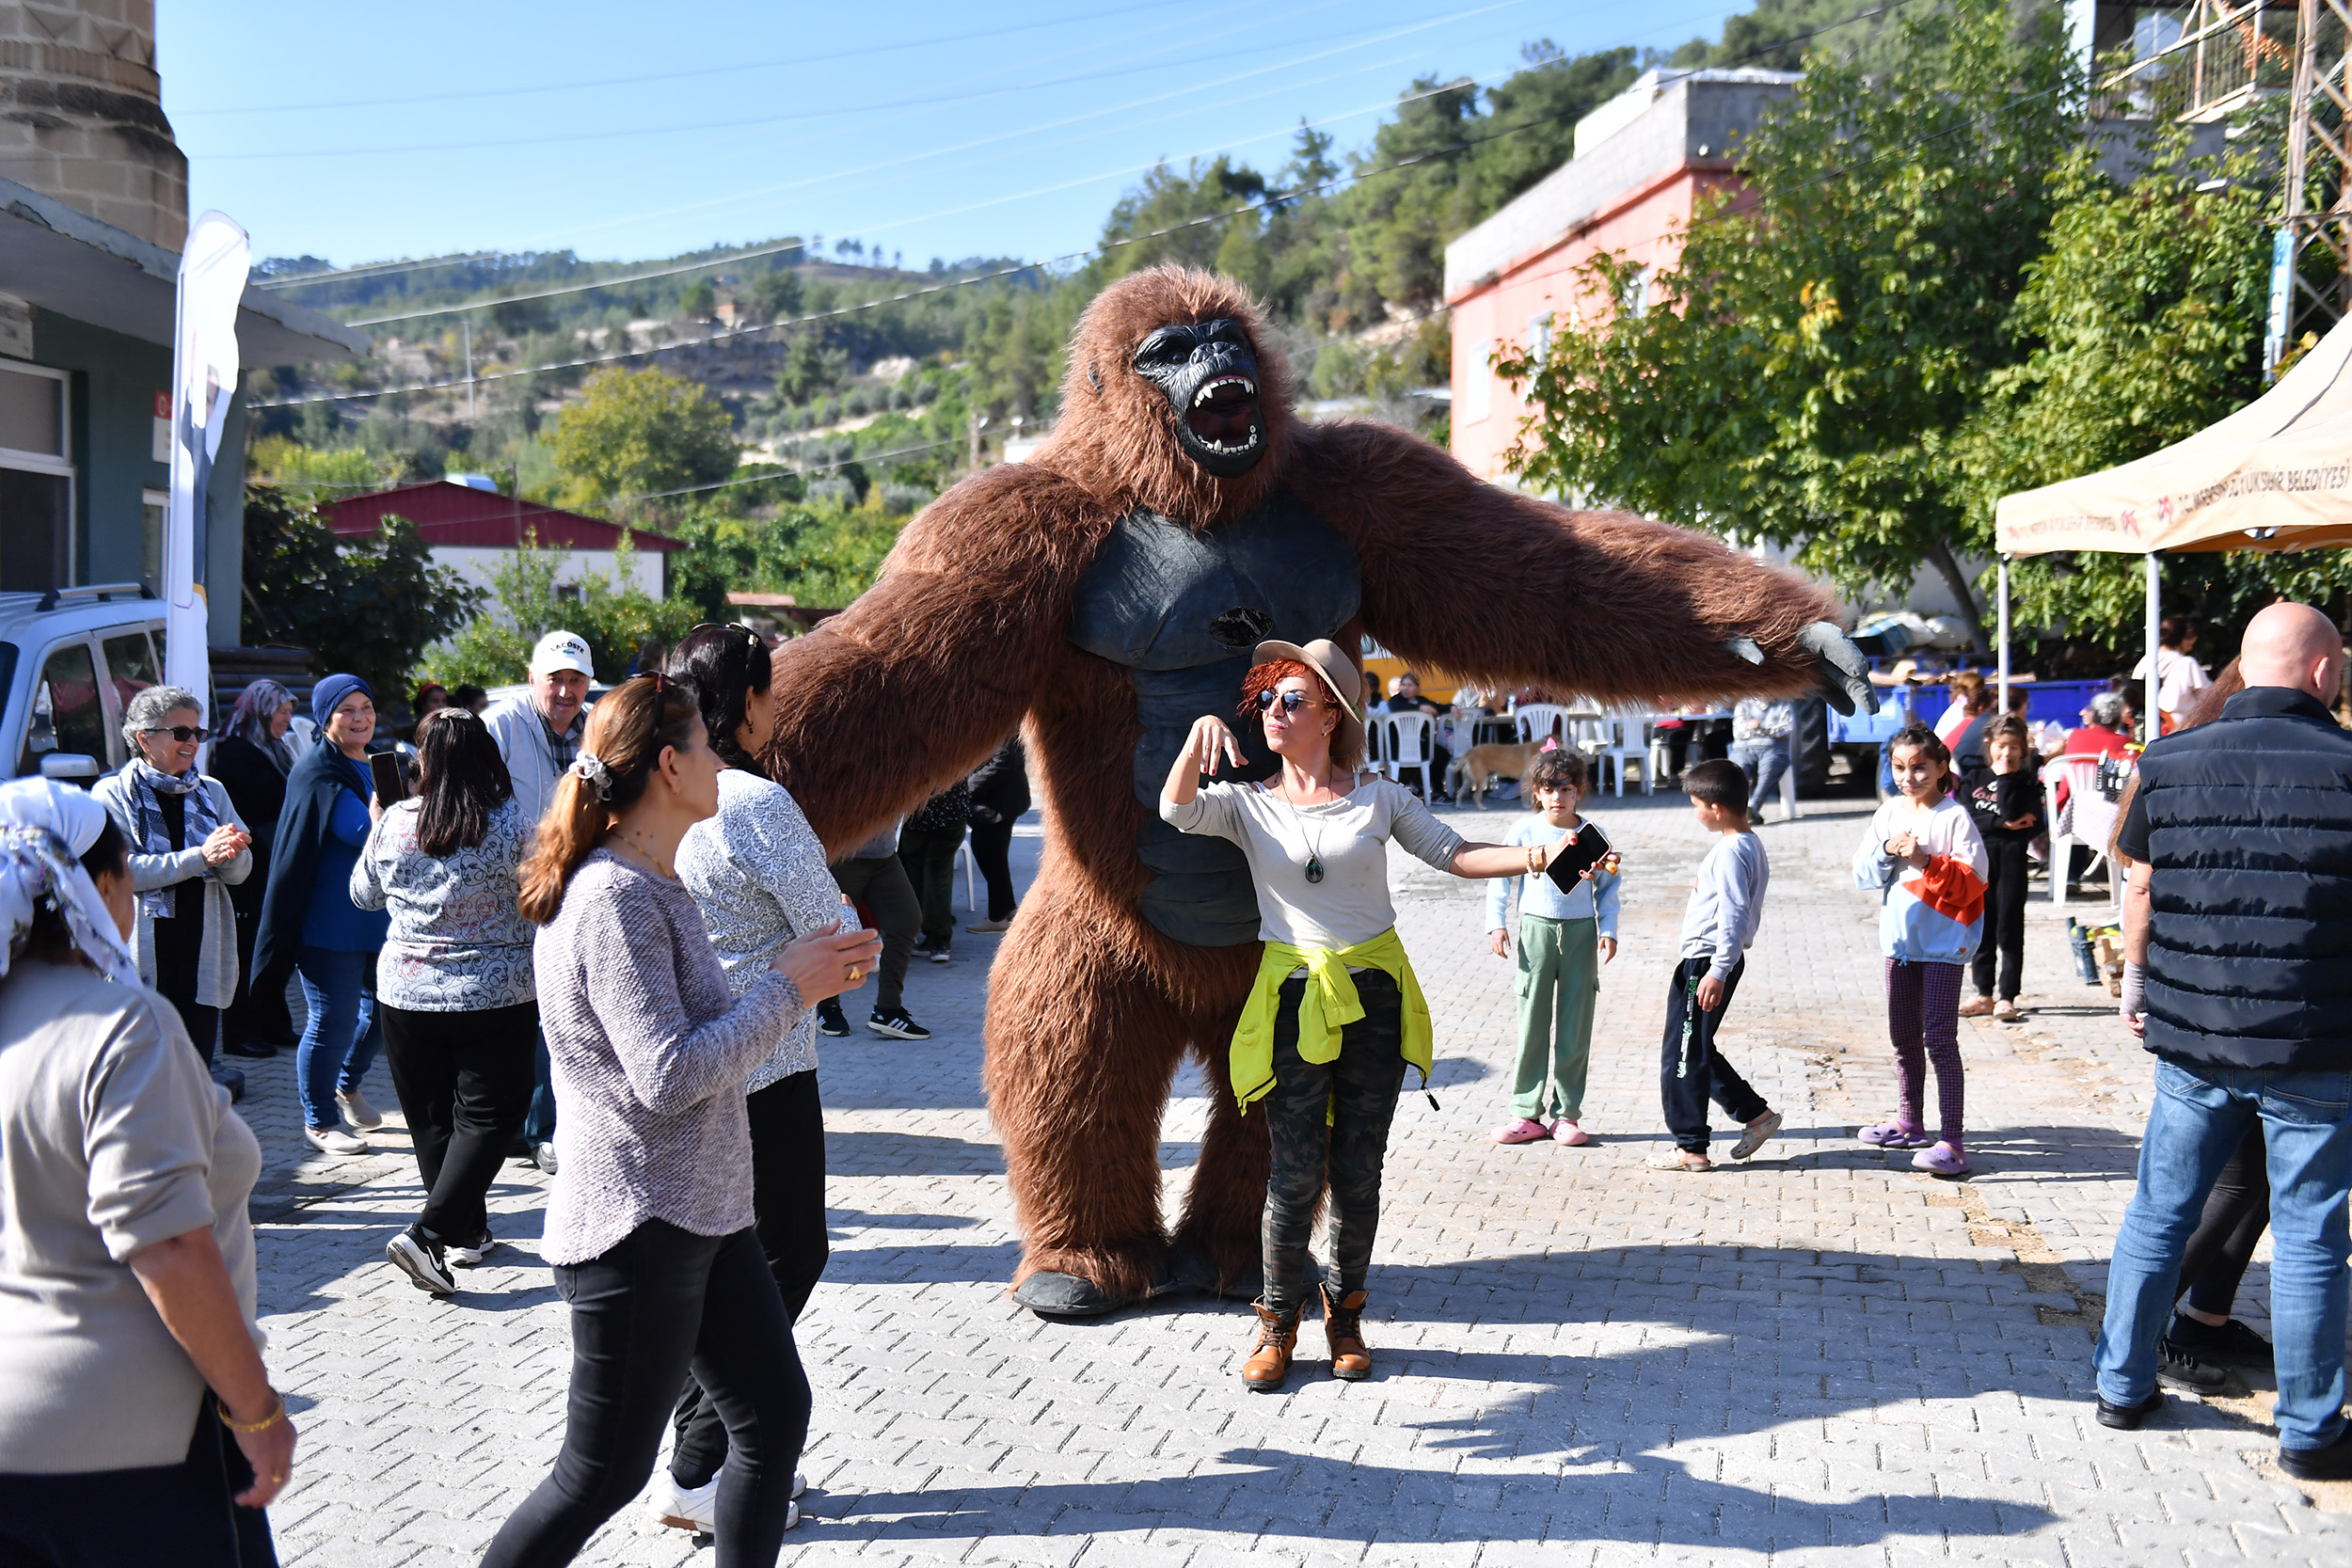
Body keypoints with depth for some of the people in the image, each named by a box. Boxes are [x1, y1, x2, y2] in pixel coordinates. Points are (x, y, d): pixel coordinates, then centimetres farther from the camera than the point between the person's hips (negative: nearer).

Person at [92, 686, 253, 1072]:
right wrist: (200, 856, -20)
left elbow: (241, 871, 7)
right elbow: (122, 869, -14)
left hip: (201, 953, 4)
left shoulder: (211, 792, 14)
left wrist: (230, 853, -17)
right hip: (141, 955, -4)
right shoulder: (112, 794, 0)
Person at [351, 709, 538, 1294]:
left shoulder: (393, 822, -4)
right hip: (497, 996, -3)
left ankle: (469, 1231, 25)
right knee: (487, 1118, 2)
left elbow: (364, 895, 13)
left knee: (432, 1118, 16)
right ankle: (428, 1235, -12)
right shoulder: (512, 823, -13)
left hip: (406, 993, 3)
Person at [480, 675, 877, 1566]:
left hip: (700, 1214, 10)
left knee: (776, 1414, 13)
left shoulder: (656, 885, 11)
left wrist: (809, 974, 7)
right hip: (634, 1231, -10)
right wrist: (786, 989, -16)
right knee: (604, 1474, 2)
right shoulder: (614, 900, -20)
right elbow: (668, 1077, -26)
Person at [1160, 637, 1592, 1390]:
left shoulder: (1379, 797, 5)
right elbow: (1176, 809, -15)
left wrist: (1535, 857, -13)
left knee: (1358, 1172, 5)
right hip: (1293, 997, -1)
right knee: (1296, 1173, -5)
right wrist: (1200, 733, -30)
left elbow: (1453, 854, 2)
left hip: (1374, 995, 1)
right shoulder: (1248, 804, 3)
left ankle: (1345, 1313, 25)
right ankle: (1278, 1320, 14)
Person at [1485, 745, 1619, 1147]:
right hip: (1536, 929, -1)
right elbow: (1498, 876, 5)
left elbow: (1607, 886, 11)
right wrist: (1496, 923, -3)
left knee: (1575, 1025, 3)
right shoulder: (1524, 831, -1)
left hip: (1580, 933, 1)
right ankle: (1527, 1112, 10)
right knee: (1532, 1023, 1)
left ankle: (1567, 1114, 12)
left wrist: (1608, 929, 1)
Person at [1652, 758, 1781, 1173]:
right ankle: (1755, 1113, 23)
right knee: (1697, 1051, 19)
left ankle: (1691, 1147, 5)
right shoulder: (1750, 844, 12)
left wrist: (1717, 971, -25)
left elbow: (1734, 915, -25)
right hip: (1709, 960, 10)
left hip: (1704, 962, -10)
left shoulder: (1729, 852, -20)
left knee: (1682, 1056, -2)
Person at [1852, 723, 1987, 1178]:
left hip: (1943, 940, -6)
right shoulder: (1888, 812, 7)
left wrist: (1925, 860, -25)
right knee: (1904, 1036, 16)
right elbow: (1863, 872, 6)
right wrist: (1886, 852, -13)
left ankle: (1952, 1140, -9)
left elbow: (1973, 879, -16)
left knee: (1939, 1038, -10)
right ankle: (1909, 1123, 31)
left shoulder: (1954, 816, -10)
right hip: (1900, 937, 6)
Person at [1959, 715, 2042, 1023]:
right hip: (1978, 861, 3)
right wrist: (2002, 824, -11)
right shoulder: (1974, 779, 10)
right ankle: (1984, 995, 18)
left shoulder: (2026, 782, 2)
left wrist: (2005, 778, -12)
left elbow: (2011, 812, -16)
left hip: (2011, 861, -3)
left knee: (2009, 930, -2)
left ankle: (2007, 997, 4)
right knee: (1981, 930, 9)